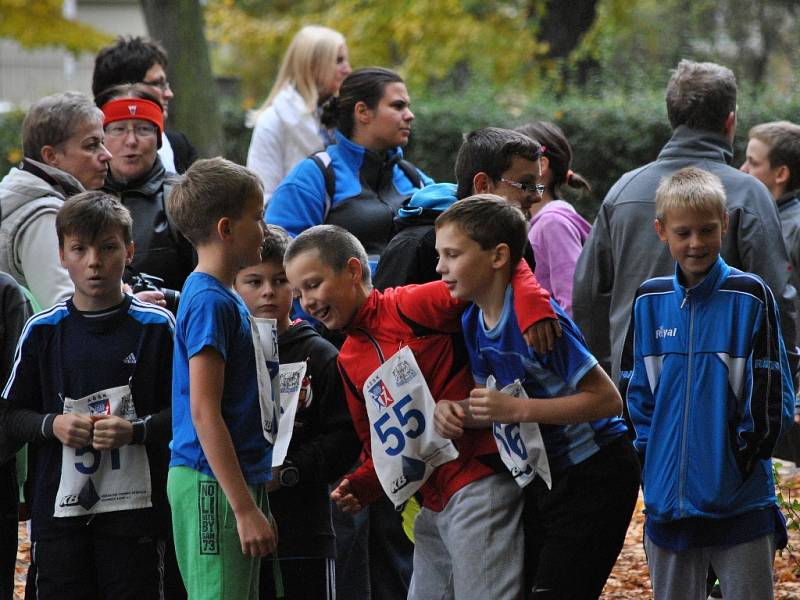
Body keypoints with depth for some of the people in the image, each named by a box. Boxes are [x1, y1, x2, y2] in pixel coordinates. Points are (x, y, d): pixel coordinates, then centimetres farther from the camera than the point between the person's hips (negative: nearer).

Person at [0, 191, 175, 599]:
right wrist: (53, 425, -10)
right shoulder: (43, 331, 6)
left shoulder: (155, 326, 1)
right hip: (59, 508, 2)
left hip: (133, 506, -2)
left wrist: (135, 430, -15)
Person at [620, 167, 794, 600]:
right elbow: (634, 386, 13)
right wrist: (650, 451, 3)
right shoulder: (649, 300, 6)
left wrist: (746, 453, -9)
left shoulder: (749, 297, -6)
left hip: (740, 499, -4)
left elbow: (772, 390, -5)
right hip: (668, 496, 4)